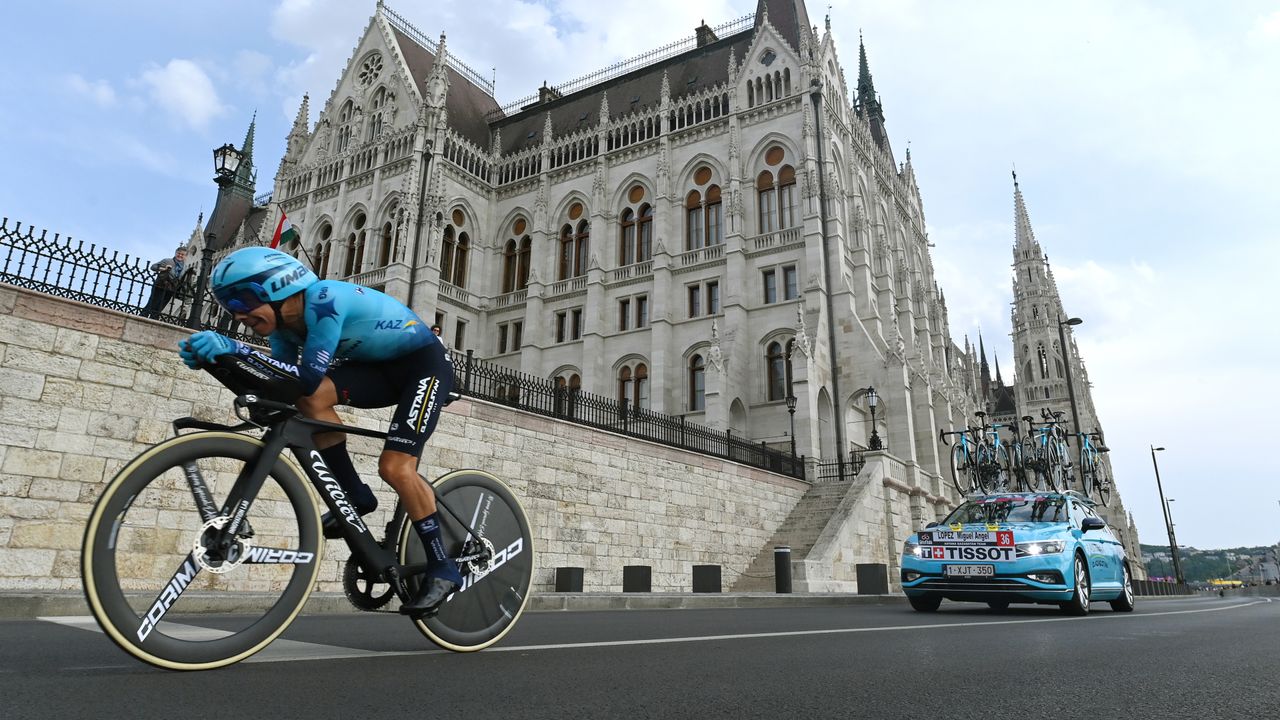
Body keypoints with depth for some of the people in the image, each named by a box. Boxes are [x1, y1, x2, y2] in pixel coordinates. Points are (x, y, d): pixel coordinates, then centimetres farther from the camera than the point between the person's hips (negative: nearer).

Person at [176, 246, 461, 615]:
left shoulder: (324, 299, -28)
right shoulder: (284, 325, -3)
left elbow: (309, 377, -35)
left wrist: (237, 349, -38)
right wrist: (217, 358, -13)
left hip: (425, 362, -8)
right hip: (382, 367, 8)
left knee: (394, 467, -19)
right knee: (311, 399, -17)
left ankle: (443, 569, -4)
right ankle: (355, 495, -1)